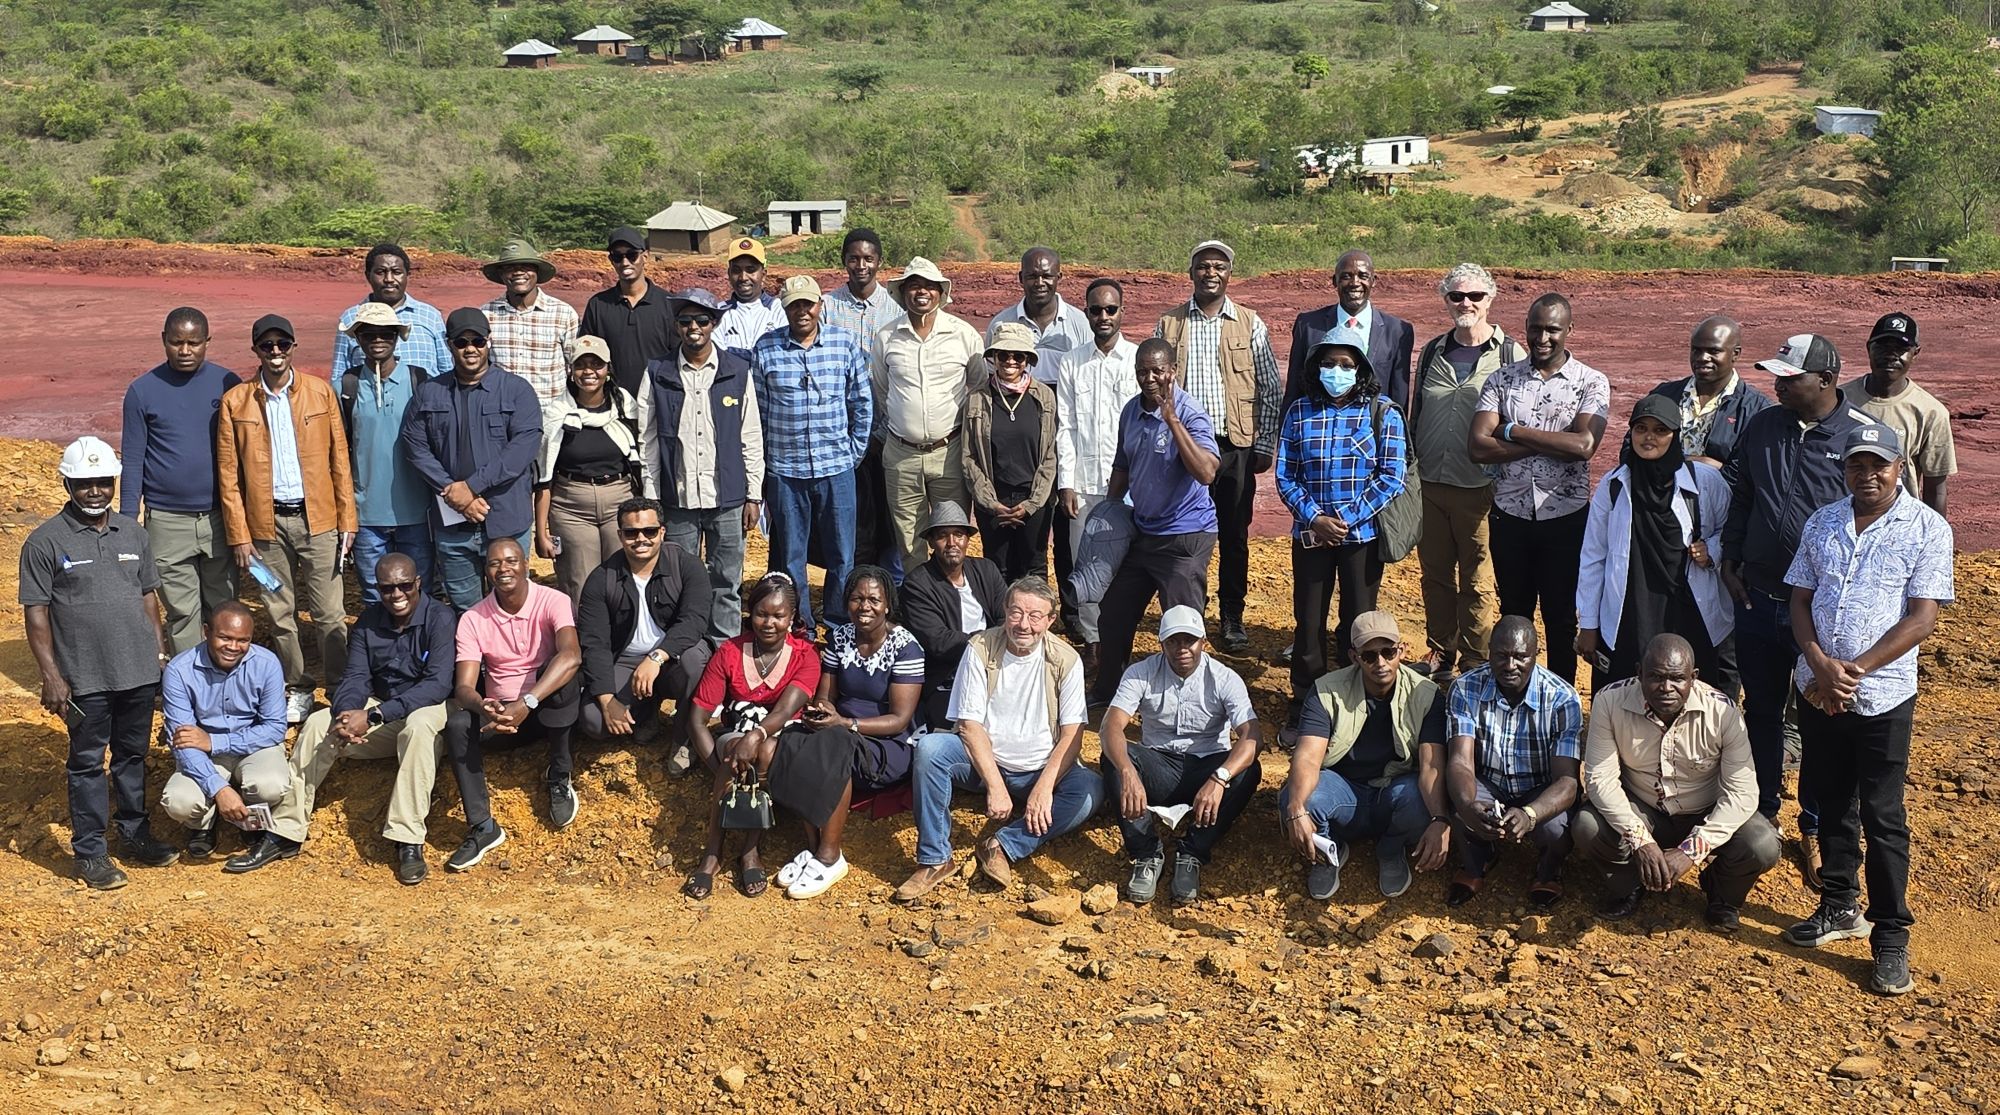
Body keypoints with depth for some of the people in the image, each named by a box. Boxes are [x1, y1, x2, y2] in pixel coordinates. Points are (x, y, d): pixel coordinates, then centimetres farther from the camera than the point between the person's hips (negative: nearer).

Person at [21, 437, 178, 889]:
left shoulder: (133, 532, 7)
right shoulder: (45, 542, -7)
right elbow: (36, 614, -7)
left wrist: (160, 651, 11)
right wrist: (51, 677, -11)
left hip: (139, 671, 4)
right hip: (85, 678, -4)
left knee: (133, 755, 16)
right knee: (87, 762, 6)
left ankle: (134, 832, 31)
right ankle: (90, 851, 15)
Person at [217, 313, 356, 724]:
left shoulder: (320, 392, 1)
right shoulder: (235, 402, 0)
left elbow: (339, 460, 3)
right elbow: (229, 475, 1)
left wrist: (347, 520, -2)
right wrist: (239, 536, -3)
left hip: (317, 518, -1)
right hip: (268, 523, 1)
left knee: (329, 613, 1)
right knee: (280, 613, 10)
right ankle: (297, 689, 23)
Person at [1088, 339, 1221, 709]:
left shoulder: (1188, 413, -18)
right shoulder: (1131, 411, 4)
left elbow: (1206, 473, -33)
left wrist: (1172, 419, -34)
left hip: (1184, 536, -8)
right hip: (1142, 532, 8)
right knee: (1114, 614, 17)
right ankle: (1106, 691, 36)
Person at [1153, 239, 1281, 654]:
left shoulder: (1250, 325, 5)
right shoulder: (1169, 325, 7)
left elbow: (1271, 390, 5)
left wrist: (1265, 446, 0)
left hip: (1235, 448, 0)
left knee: (1234, 537, 6)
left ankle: (1232, 619, 18)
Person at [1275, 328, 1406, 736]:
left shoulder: (1383, 415, -3)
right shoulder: (1300, 411, 2)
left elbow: (1391, 478, -7)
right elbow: (1285, 476, 0)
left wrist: (1346, 519, -15)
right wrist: (1315, 518, -14)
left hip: (1363, 535, -1)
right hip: (1310, 534, 2)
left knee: (1358, 624, 7)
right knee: (1308, 621, 9)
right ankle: (1304, 701, 23)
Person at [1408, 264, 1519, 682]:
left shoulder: (1511, 355, -3)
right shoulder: (1432, 351, 9)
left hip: (1479, 489, -4)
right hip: (1429, 485, 4)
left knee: (1478, 582, 4)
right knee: (1435, 574, 13)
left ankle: (1474, 664, 15)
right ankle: (1439, 652, 26)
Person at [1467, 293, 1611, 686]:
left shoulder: (1592, 383, -5)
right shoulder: (1502, 380, 0)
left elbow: (1584, 445, -21)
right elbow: (1477, 447, -11)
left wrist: (1513, 430, -16)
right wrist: (1551, 443, -16)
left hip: (1565, 517, -2)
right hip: (1510, 516, 2)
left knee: (1561, 617, 10)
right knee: (1513, 613, 15)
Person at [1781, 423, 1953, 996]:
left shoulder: (1927, 529, -6)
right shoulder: (1822, 523, 7)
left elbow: (1922, 618, -11)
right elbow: (1800, 600, 7)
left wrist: (1853, 671, -16)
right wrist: (1821, 665, -10)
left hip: (1882, 696, -4)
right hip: (1817, 688, 4)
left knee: (1883, 818, -1)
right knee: (1832, 805, 15)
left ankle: (1891, 937, 8)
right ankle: (1839, 907, 30)